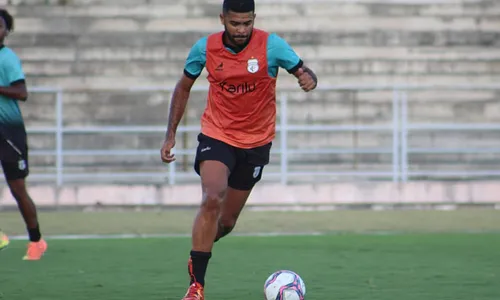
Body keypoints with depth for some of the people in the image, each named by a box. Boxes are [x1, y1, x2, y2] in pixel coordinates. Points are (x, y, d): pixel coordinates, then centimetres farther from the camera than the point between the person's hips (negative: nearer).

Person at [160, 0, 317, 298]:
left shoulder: (271, 45, -13)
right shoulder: (205, 48, -8)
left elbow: (304, 71, -8)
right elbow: (184, 87, 6)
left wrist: (309, 80, -34)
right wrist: (171, 135, 3)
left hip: (256, 142, 1)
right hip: (216, 136, -1)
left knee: (227, 221, 9)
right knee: (212, 199, -26)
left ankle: (197, 258, 43)